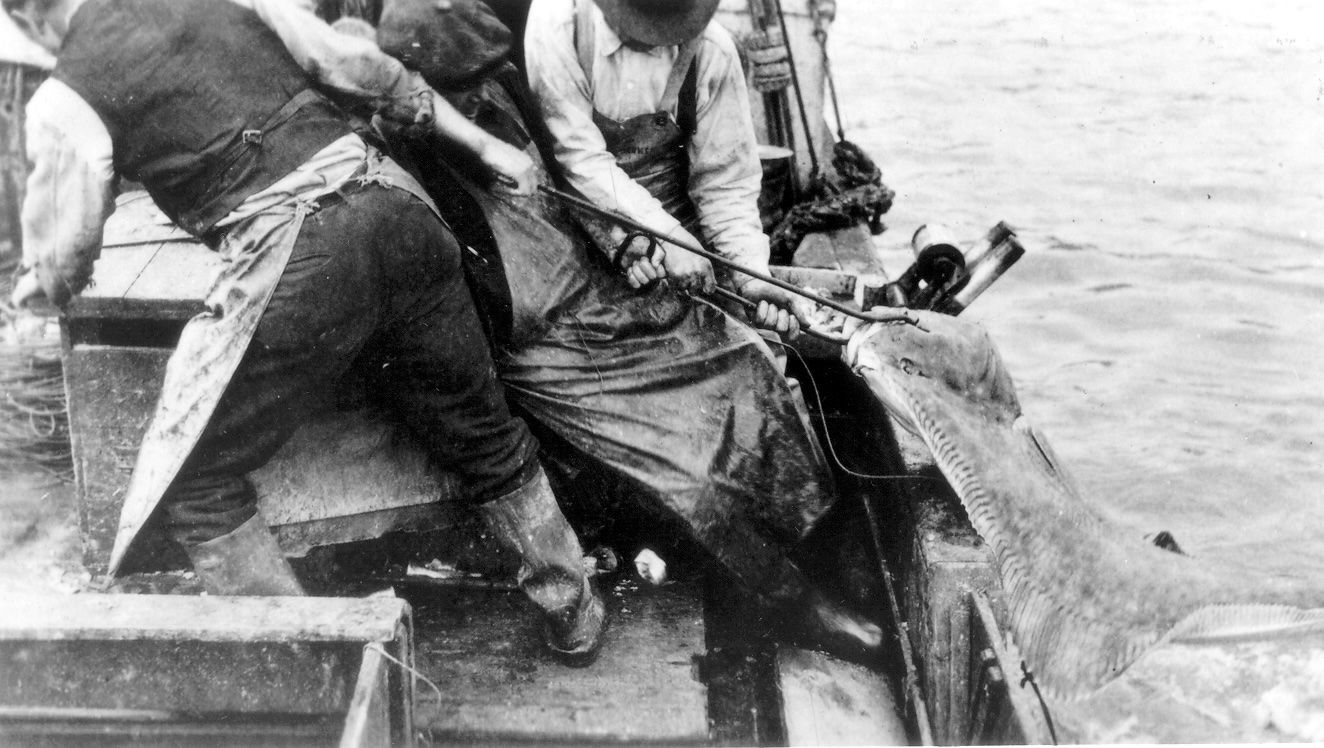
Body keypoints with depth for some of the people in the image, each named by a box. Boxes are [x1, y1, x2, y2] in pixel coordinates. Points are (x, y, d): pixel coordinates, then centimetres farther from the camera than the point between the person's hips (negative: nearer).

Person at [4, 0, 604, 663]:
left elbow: (58, 273, 11)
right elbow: (367, 69, 17)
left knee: (194, 482, 14)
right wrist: (484, 145, 26)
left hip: (295, 261, -5)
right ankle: (574, 612, 36)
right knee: (482, 431, 23)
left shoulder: (64, 101, 4)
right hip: (395, 207, 6)